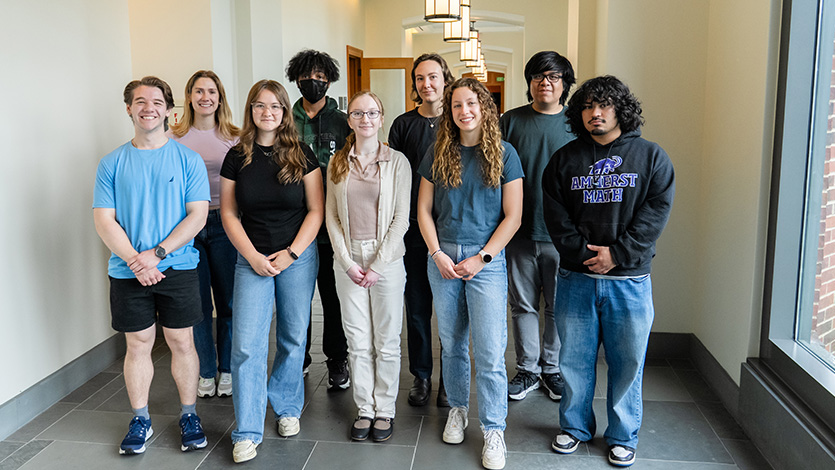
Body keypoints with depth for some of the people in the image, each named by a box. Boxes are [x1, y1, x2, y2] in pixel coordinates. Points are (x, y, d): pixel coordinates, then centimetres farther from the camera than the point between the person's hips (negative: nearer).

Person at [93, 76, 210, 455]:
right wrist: (135, 260, -15)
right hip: (127, 272, 1)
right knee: (138, 344, 9)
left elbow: (197, 216, -6)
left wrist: (156, 254, -15)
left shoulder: (188, 160, 0)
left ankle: (189, 414, 22)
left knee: (182, 342, 5)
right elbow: (104, 220, 0)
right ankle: (140, 420, 24)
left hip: (178, 268, -1)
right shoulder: (112, 163, 4)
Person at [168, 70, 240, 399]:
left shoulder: (234, 138, 4)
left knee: (228, 301, 5)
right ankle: (206, 371, 23)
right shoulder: (174, 137, 4)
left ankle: (227, 369, 21)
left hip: (224, 224, 0)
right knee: (198, 303, 7)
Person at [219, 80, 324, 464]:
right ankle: (247, 432, 5)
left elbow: (316, 210, -1)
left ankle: (286, 407, 31)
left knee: (293, 339, 9)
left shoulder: (301, 155, 0)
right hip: (252, 259, 0)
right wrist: (254, 256, -7)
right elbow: (229, 213, 4)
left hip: (298, 258, 0)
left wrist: (291, 253, -10)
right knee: (246, 345, -5)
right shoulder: (237, 158, 2)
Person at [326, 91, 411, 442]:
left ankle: (385, 410, 20)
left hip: (387, 259, -2)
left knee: (387, 341, 5)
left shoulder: (397, 161, -1)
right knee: (358, 342, 7)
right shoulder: (337, 163, 7)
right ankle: (365, 409, 21)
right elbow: (331, 216, 6)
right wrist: (348, 262, -4)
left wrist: (378, 264, -9)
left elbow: (401, 218, -4)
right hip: (347, 261, 2)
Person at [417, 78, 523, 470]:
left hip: (487, 261, -3)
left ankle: (494, 430, 11)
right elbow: (424, 209, 7)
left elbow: (512, 216, -3)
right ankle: (457, 409, 32)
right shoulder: (438, 154, 7)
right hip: (442, 258, 3)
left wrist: (482, 258, -10)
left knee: (489, 352, -3)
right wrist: (438, 254, -5)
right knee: (452, 344, 13)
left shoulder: (503, 154, -1)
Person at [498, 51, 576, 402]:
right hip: (520, 232, 1)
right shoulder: (510, 121, 4)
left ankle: (552, 368, 27)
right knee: (523, 304, 9)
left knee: (559, 306, 9)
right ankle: (527, 370, 24)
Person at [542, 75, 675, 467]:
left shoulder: (651, 156, 4)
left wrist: (618, 253, -13)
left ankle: (623, 436, 24)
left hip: (629, 278, -1)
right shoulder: (565, 159, 7)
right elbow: (555, 215, 1)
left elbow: (655, 213, -4)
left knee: (628, 360, 7)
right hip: (576, 277, 1)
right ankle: (575, 426, 28)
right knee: (574, 357, 9)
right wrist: (582, 252, -11)